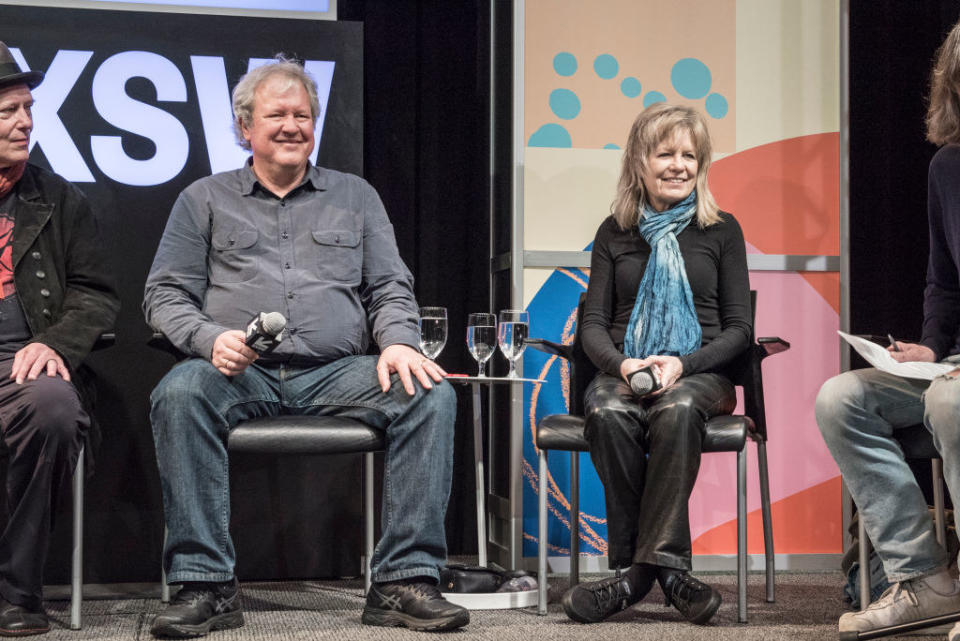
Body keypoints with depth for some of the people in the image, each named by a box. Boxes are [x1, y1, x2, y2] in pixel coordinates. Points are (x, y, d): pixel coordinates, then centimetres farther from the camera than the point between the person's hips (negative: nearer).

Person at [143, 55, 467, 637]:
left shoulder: (355, 196, 21)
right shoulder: (205, 201, 16)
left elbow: (390, 288, 15)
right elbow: (166, 294, 9)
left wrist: (398, 342, -7)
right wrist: (211, 338, -12)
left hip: (337, 373, 2)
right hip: (241, 373, -1)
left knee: (431, 393, -26)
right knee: (179, 393, -35)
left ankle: (404, 580, -26)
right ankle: (207, 585, -30)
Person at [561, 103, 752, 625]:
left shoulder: (721, 231, 11)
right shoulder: (614, 233, 14)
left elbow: (738, 328, 6)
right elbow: (593, 324, 10)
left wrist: (683, 365, -12)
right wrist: (622, 364, -12)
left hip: (699, 373, -1)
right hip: (623, 371, 1)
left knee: (676, 410, -38)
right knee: (609, 415, -35)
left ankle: (639, 568, -34)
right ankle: (667, 568, -29)